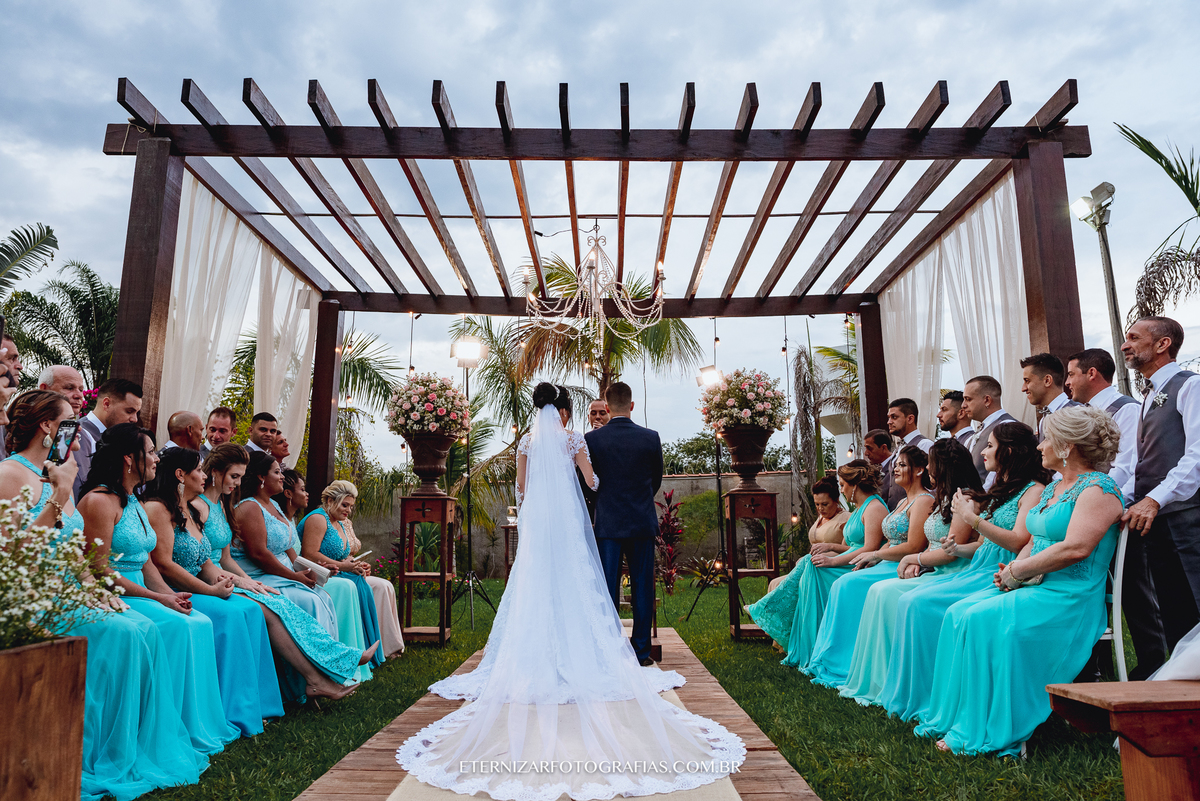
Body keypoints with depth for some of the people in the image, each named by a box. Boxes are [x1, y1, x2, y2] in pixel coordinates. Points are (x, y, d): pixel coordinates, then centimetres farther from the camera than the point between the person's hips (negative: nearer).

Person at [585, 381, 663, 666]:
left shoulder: (591, 439, -6)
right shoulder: (651, 437, -3)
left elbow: (589, 481, 3)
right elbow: (657, 480, 9)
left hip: (608, 523, -1)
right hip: (643, 523, 1)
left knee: (608, 589, 6)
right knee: (642, 588, 9)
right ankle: (641, 650, 14)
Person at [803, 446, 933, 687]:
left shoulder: (924, 501, -11)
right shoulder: (903, 502, 20)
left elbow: (913, 547, -19)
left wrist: (874, 555, -11)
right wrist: (870, 559, 3)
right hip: (890, 566, 9)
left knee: (849, 585, -21)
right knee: (842, 585, -9)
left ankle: (844, 665, -11)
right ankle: (832, 660, -7)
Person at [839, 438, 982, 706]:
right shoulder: (944, 497, 19)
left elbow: (951, 551, -17)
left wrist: (912, 558, -5)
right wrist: (917, 563, 2)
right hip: (931, 573, 9)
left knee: (886, 593, -22)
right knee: (879, 591, -11)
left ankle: (883, 683, -11)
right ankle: (871, 679, -9)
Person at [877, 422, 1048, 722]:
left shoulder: (1034, 490, -5)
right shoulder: (999, 491, 23)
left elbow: (1017, 542, -18)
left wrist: (973, 519, -18)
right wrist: (958, 548, 3)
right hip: (977, 570, 9)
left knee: (922, 603, -24)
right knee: (908, 600, -12)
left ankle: (925, 698, -11)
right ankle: (906, 691, -8)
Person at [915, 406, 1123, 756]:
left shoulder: (1099, 489, -10)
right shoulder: (1053, 488, 20)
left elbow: (1075, 548, -23)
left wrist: (1016, 572, -15)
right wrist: (1013, 571, 0)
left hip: (1068, 599, -9)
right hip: (1032, 587, 9)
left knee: (982, 620, -26)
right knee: (958, 613, -10)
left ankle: (986, 732, -15)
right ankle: (953, 719, -7)